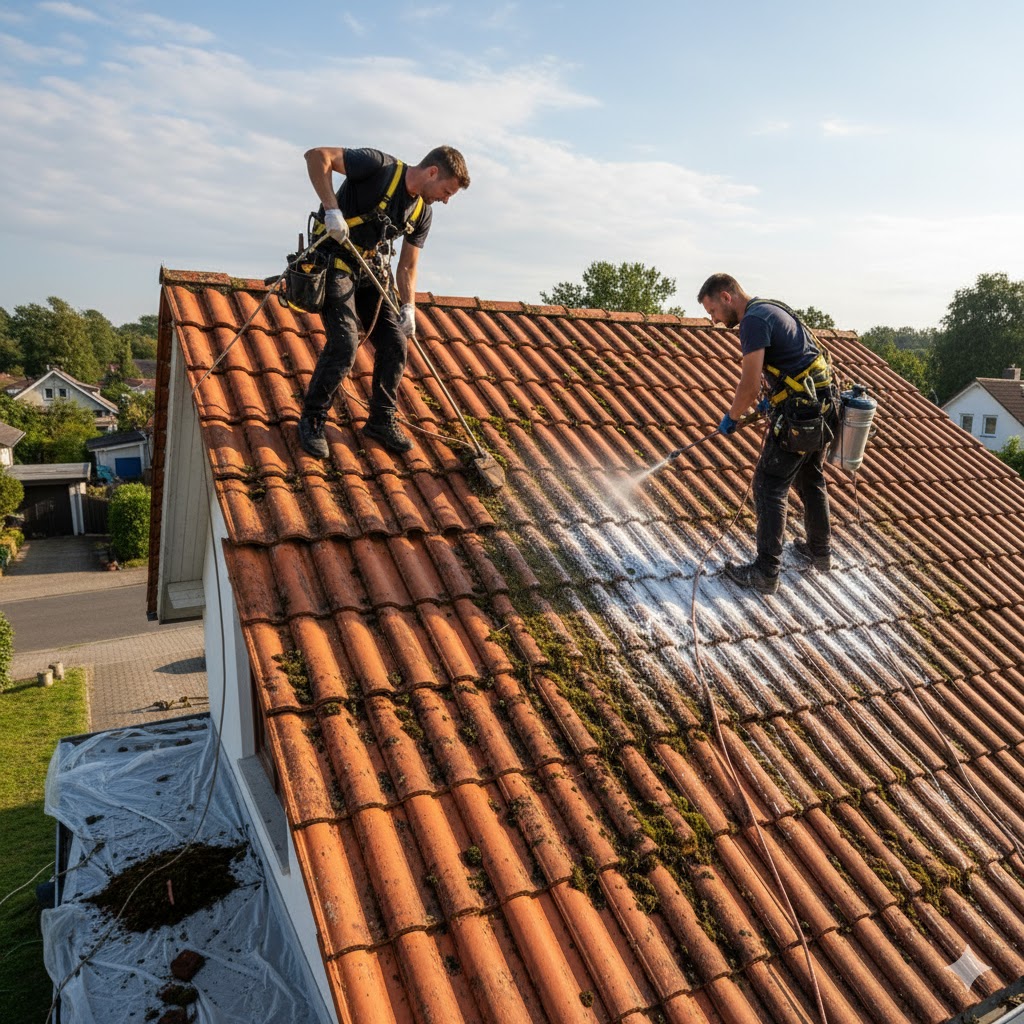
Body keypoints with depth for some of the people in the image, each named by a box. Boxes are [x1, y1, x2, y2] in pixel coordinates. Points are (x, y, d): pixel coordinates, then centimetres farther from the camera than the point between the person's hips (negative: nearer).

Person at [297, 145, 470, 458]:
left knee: (395, 345, 2)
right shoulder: (380, 167, -17)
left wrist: (408, 308, -6)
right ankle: (312, 421, 2)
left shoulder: (422, 214, 4)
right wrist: (332, 208, -31)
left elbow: (407, 267, 9)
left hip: (373, 268, 7)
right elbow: (317, 156, -22)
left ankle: (381, 420, 19)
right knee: (344, 345, -17)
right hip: (335, 260, -7)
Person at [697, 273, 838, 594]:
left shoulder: (753, 320, -16)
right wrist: (772, 399, 25)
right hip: (823, 408, 10)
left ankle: (765, 573, -1)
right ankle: (820, 551, 39)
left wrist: (730, 418, -4)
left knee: (770, 488, -5)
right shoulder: (772, 308, 15)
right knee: (811, 481, 23)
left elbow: (749, 386, -20)